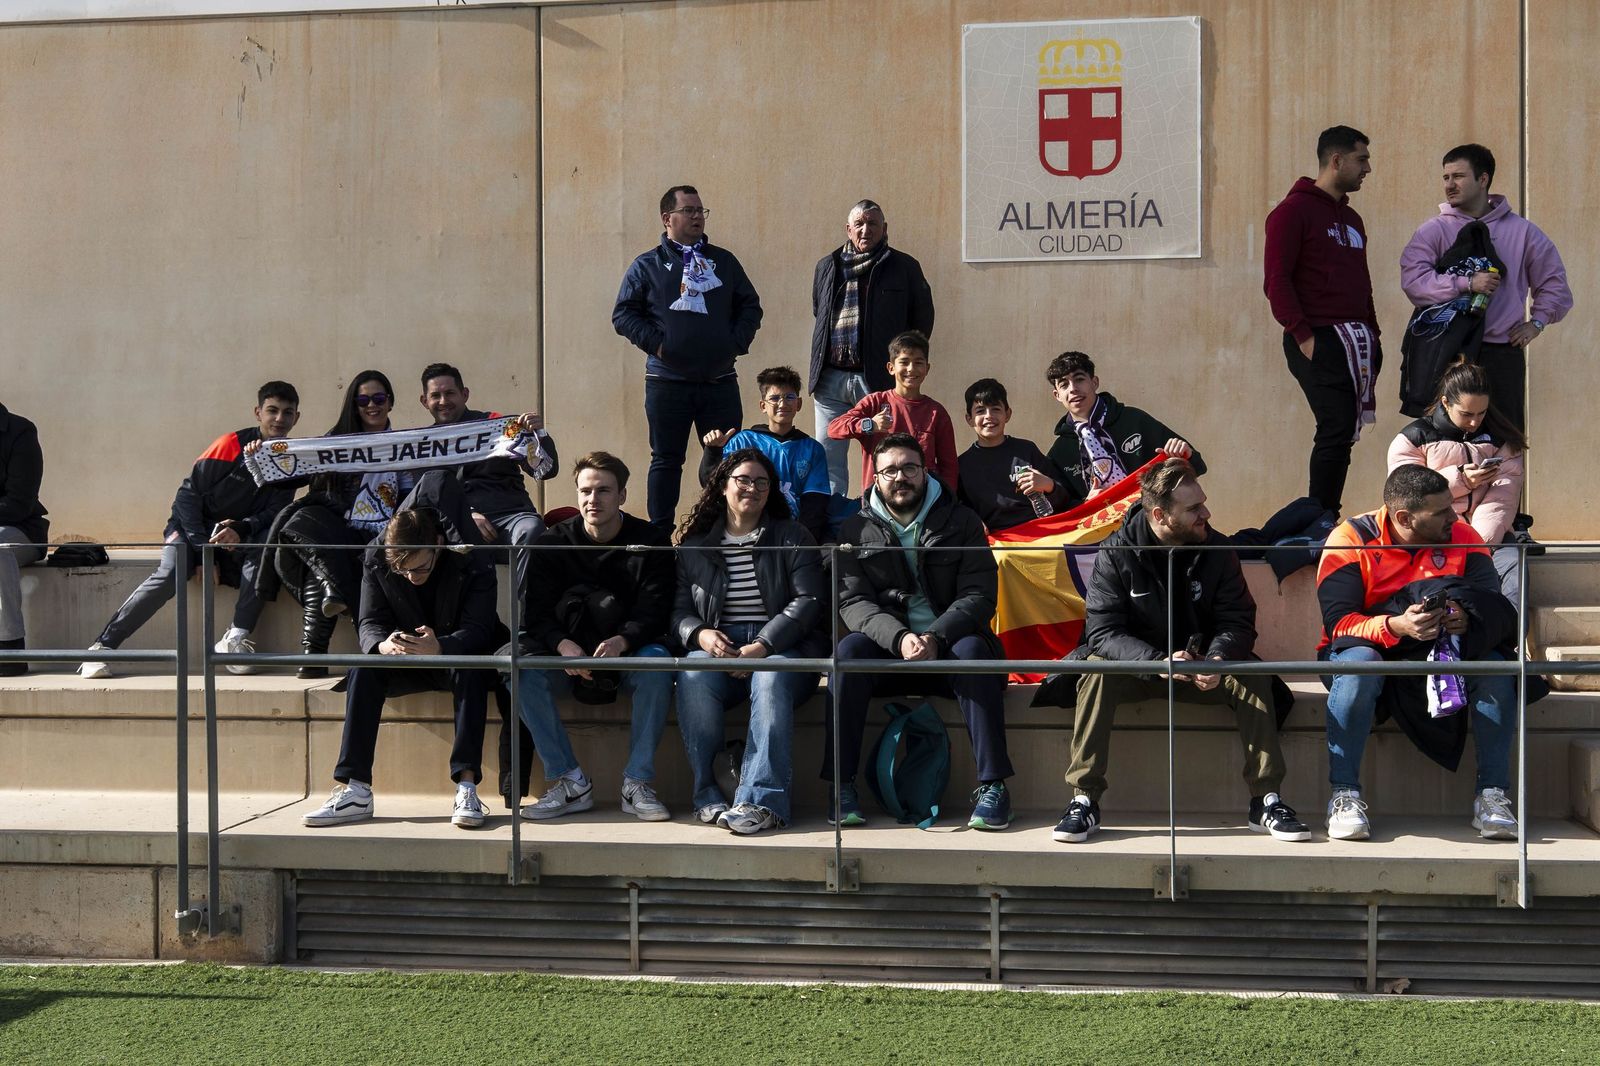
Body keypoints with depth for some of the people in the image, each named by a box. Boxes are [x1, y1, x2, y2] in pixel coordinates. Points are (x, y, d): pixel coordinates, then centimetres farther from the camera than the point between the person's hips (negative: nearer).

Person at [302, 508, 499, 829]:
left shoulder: (473, 564, -18)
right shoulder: (376, 561, -9)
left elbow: (478, 630, -25)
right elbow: (370, 624, -11)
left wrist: (439, 647, -47)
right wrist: (382, 645, -37)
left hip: (457, 657, -3)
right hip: (408, 662, 3)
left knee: (471, 670, -37)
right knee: (363, 670, -27)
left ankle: (466, 785, -40)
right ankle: (353, 790, -32)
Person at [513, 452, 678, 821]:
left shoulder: (650, 542, -2)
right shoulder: (555, 542, 2)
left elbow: (654, 611, -13)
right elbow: (537, 612, -7)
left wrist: (621, 642, -34)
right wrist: (563, 645, -29)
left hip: (627, 653, -2)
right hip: (570, 655, 2)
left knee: (656, 661, -35)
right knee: (523, 669, -27)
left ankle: (638, 783, -26)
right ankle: (571, 783, -21)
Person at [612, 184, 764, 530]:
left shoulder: (724, 261, 13)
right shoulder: (647, 266, 5)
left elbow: (750, 306, 16)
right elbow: (623, 314, 3)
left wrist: (737, 342, 2)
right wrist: (654, 343, -9)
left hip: (720, 381, 2)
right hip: (667, 382, -2)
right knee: (666, 460, 4)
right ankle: (661, 535, 10)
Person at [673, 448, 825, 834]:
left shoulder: (792, 538, 11)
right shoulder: (694, 545, 17)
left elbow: (809, 600, -1)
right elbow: (678, 608, 12)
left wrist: (762, 646, -15)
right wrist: (700, 634, -13)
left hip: (780, 647, -2)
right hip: (717, 648, 2)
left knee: (771, 676, -37)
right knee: (694, 675, -33)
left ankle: (762, 800, -45)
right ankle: (708, 794, -30)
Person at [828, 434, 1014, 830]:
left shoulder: (961, 522, 7)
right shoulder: (856, 532, 9)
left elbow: (979, 596, -4)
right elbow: (853, 602, -4)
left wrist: (936, 638, -23)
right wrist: (900, 638, -24)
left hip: (949, 645, -1)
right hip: (887, 650, 1)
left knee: (973, 649, -33)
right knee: (849, 649, -30)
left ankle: (992, 785, -31)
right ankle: (842, 785, -27)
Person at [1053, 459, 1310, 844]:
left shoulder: (1217, 550, -6)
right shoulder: (1116, 553, -13)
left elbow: (1237, 621, -9)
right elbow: (1102, 631, -20)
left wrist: (1218, 658, -33)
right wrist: (1158, 662, -37)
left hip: (1201, 668, 2)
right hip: (1138, 667, -2)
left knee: (1252, 676, -26)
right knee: (1097, 671, -32)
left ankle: (1266, 800, -21)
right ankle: (1083, 800, -29)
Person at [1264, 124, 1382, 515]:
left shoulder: (1351, 218, 23)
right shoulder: (1293, 211, -4)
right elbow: (1276, 280, -11)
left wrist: (1373, 334, 16)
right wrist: (1302, 335, -17)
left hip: (1355, 342, 8)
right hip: (1318, 342, -8)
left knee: (1342, 433, 5)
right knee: (1337, 430, -14)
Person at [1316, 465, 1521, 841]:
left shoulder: (1463, 537, -3)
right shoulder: (1350, 541, -13)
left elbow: (1494, 609, -9)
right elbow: (1337, 622, -20)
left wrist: (1467, 618, -34)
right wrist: (1395, 626, -39)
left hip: (1439, 655, 3)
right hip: (1371, 649, -3)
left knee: (1494, 666, -26)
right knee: (1358, 663, -37)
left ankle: (1492, 795, -19)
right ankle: (1344, 795, -30)